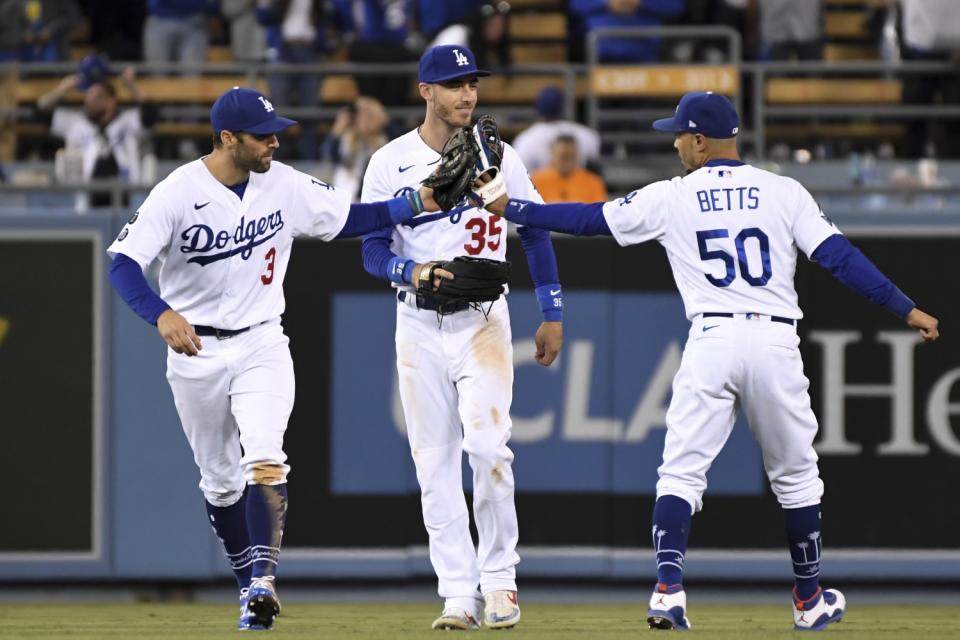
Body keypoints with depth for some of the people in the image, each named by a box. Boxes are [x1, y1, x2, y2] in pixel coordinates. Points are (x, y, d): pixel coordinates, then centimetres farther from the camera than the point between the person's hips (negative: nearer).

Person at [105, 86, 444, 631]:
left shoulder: (286, 186, -5)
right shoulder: (178, 194, -17)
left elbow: (350, 219, 5)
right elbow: (123, 264, -22)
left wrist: (417, 203, -10)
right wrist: (162, 315, -39)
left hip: (261, 345, 1)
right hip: (196, 352, -1)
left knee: (263, 456, -21)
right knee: (221, 479, 10)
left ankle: (264, 581, -27)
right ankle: (250, 582, 28)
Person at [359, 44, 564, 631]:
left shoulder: (499, 156, 3)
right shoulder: (390, 163, 0)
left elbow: (535, 231, 10)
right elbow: (373, 250, 0)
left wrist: (554, 313, 7)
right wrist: (410, 271, -21)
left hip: (483, 321, -1)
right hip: (418, 325, 1)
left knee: (488, 445, -17)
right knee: (435, 463, 0)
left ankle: (499, 577, -4)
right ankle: (459, 596, 4)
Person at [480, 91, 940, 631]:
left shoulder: (672, 199, 5)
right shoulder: (785, 193, 6)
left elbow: (588, 219, 10)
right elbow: (840, 257, -1)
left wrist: (509, 209, 20)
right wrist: (906, 310, -1)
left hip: (712, 340, -1)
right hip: (776, 342, 1)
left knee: (682, 471, 2)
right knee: (796, 475, 15)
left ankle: (669, 590, -16)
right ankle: (811, 601, 23)